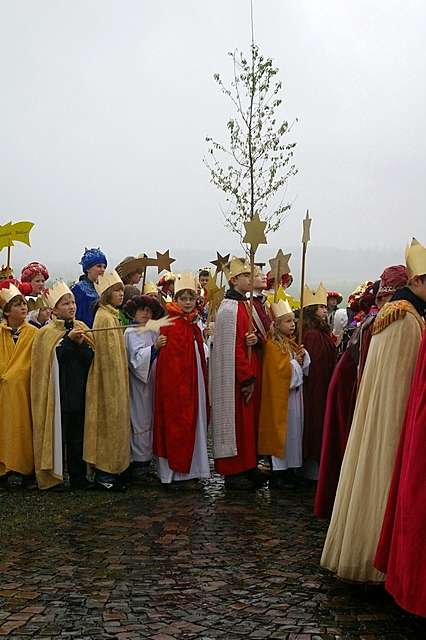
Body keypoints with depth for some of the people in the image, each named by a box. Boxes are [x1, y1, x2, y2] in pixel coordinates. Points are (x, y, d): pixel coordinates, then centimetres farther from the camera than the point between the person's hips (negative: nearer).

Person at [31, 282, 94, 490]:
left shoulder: (81, 328, 10)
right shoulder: (47, 333, -1)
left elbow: (91, 358, 0)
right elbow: (54, 358, -15)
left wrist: (80, 342, -16)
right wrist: (69, 339, -18)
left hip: (78, 392, 4)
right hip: (57, 393, -4)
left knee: (77, 436, 8)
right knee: (57, 436, -1)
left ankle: (78, 477, 14)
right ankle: (53, 475, 9)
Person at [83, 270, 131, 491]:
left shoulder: (110, 316, 14)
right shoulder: (105, 318, -16)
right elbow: (108, 354, -19)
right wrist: (115, 386, -18)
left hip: (115, 380, 10)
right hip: (110, 381, -10)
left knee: (113, 422, 13)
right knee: (110, 422, -3)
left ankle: (108, 470, 20)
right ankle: (104, 474, 4)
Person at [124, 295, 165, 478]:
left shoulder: (152, 332, 13)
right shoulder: (131, 333, -6)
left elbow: (158, 356, 21)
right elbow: (137, 357, -20)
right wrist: (154, 348, -33)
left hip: (152, 382, 7)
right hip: (138, 382, -7)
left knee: (150, 419, 10)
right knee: (141, 420, -5)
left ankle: (147, 456, 18)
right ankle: (139, 460, 1)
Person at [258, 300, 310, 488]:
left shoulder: (292, 343, 14)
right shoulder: (272, 345, -12)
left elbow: (304, 366, 17)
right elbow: (280, 369, -21)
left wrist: (302, 356, -3)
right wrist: (296, 362, -7)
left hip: (294, 394, 8)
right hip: (281, 397, -8)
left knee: (294, 431, 10)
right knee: (281, 432, -5)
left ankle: (289, 471, 17)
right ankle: (277, 475, 0)